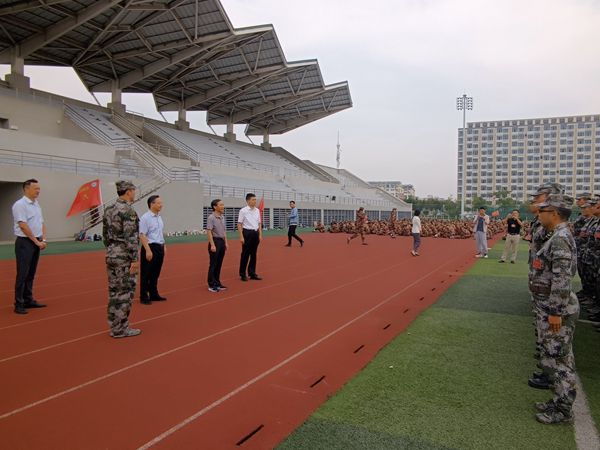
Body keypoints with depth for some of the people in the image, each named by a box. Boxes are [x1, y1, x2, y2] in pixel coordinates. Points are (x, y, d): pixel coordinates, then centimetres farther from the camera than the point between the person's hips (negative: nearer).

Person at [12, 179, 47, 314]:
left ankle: (28, 300, 20)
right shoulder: (20, 204, -12)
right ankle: (19, 304, 0)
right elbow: (23, 226, -18)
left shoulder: (37, 204, 13)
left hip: (36, 243, 8)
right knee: (22, 274, -5)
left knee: (31, 274, 12)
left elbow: (41, 223, 15)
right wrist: (37, 242, -15)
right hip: (25, 243, -8)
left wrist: (43, 240, 1)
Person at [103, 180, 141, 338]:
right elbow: (130, 237, -21)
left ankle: (114, 326, 21)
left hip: (112, 256, 9)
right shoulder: (128, 210, -16)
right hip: (124, 257, -9)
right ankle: (121, 329, 6)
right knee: (125, 293, -1)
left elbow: (105, 235, 16)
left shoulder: (109, 210, 11)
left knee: (114, 292, 13)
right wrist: (134, 259, -18)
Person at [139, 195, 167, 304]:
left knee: (156, 273, 15)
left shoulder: (159, 217, 12)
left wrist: (163, 246, 18)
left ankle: (154, 294, 25)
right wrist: (148, 250, -22)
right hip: (150, 247, -8)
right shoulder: (145, 217, -13)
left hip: (160, 247, 8)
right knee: (146, 274, 1)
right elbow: (142, 235, -18)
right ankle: (144, 297, 9)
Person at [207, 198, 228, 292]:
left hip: (222, 241, 8)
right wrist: (212, 245, -23)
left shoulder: (222, 217, 12)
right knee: (213, 264, -2)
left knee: (219, 264, 12)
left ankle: (217, 283, 20)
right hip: (215, 241, -8)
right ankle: (211, 285, 5)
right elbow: (209, 232, -18)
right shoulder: (211, 218, -14)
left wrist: (226, 242, 15)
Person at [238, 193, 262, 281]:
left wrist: (260, 234, 8)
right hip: (247, 233, -5)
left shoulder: (257, 210, 8)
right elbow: (239, 224, -10)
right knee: (245, 254, 1)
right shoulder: (243, 211, -9)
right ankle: (243, 274, 11)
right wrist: (241, 236, -15)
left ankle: (252, 273, 19)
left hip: (255, 233, 6)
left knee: (253, 254, 10)